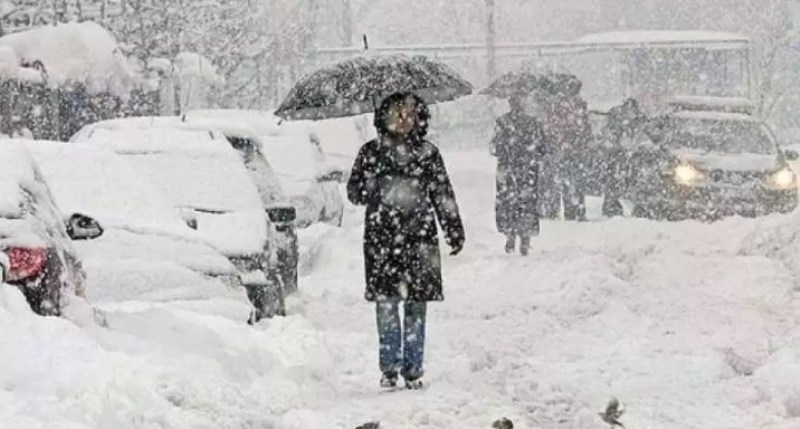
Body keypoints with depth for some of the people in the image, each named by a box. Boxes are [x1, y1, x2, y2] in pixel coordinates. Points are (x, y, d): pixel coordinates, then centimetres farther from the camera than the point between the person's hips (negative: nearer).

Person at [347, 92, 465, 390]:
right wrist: (375, 189, -12)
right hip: (381, 238, -1)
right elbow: (354, 191, 9)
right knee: (386, 304, -5)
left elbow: (443, 196, 12)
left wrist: (454, 231, 6)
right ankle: (390, 368, 1)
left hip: (419, 238, 1)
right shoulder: (372, 152, 7)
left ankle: (413, 369, 7)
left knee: (416, 304, 1)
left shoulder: (427, 153, 9)